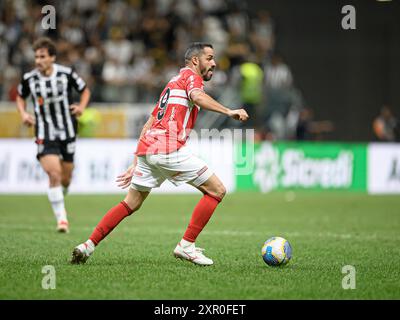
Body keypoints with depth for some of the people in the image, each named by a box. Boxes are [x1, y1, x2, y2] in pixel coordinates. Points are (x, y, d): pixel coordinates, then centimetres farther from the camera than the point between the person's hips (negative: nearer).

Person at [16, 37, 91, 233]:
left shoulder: (66, 73, -9)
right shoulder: (29, 78, -6)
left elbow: (85, 90, 7)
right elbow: (20, 97, 14)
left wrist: (81, 107, -11)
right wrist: (23, 113, -4)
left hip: (67, 131, 1)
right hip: (45, 134, -1)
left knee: (65, 177, 10)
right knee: (54, 174, -17)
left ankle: (60, 198, 46)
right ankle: (61, 218, -8)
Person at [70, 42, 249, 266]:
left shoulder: (174, 82, 29)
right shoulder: (190, 76, 4)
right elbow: (197, 97, -22)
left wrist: (136, 163, 27)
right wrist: (228, 111, -29)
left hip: (148, 147, 9)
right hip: (169, 149, -9)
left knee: (131, 204, 19)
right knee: (217, 190, -2)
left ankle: (89, 246, 14)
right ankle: (187, 245, -3)